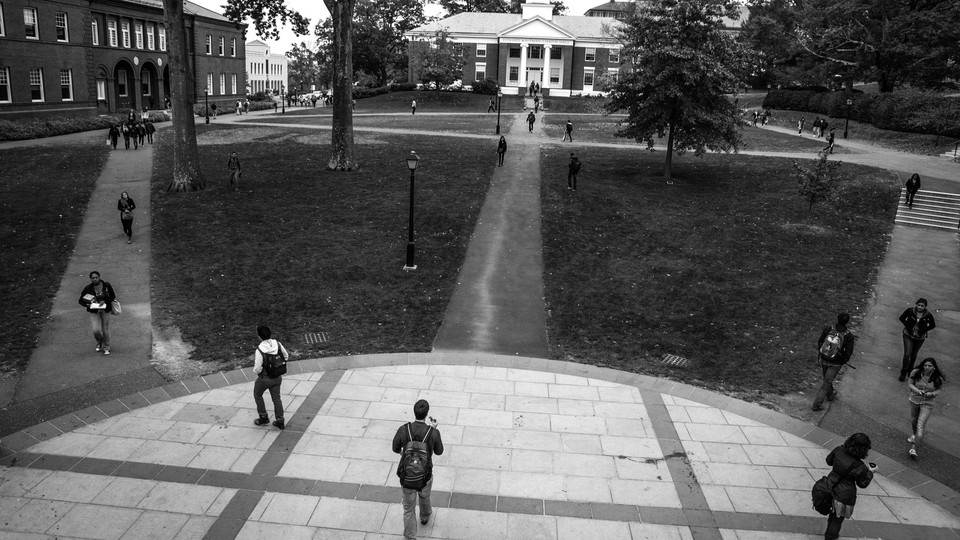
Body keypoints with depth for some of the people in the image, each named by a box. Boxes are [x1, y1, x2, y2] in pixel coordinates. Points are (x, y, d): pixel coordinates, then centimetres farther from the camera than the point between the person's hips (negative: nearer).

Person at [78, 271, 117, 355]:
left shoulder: (107, 286, -11)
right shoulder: (88, 288, -11)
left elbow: (113, 296, -1)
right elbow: (81, 300, -1)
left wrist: (104, 301, -18)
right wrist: (88, 304, -20)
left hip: (105, 310, 0)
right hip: (94, 311, 0)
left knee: (105, 329, 5)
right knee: (96, 330, -10)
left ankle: (106, 347, 25)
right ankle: (99, 342, 24)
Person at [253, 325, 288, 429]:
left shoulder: (260, 350, -29)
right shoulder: (277, 344, -14)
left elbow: (257, 369, -25)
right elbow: (286, 356, 2)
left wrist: (256, 370, -1)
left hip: (264, 378, -5)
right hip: (277, 377, 5)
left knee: (257, 395, 24)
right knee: (276, 398, 19)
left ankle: (263, 417, 33)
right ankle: (280, 421, 26)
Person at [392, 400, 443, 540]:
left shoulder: (403, 429, -23)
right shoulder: (434, 433, -24)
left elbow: (396, 449, -3)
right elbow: (439, 451, -3)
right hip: (425, 476, 1)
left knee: (409, 508, 21)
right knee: (424, 496, 35)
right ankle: (425, 516, 65)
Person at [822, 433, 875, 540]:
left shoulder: (838, 451, -17)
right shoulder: (860, 467, -29)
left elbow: (829, 460, 5)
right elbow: (862, 484, -10)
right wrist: (870, 472, 3)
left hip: (831, 488, 6)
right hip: (844, 495, -6)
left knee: (833, 513, 31)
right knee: (838, 518, 19)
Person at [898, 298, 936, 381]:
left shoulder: (928, 315, -15)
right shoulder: (910, 311, -17)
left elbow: (932, 325, 2)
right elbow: (902, 318, 0)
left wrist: (924, 330, -6)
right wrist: (907, 326, -8)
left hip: (920, 338, 1)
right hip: (908, 335, -1)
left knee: (914, 355, 17)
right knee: (907, 354, -8)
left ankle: (910, 369, 39)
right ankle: (903, 372, 7)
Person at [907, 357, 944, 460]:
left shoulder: (938, 378, -16)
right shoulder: (916, 373, -15)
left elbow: (939, 389, -2)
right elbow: (910, 384, -4)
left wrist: (932, 393, -22)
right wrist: (917, 390, -23)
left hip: (927, 403, -3)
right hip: (914, 400, 3)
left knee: (920, 425, -11)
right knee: (913, 421, 23)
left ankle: (913, 448, -9)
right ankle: (915, 435, 56)